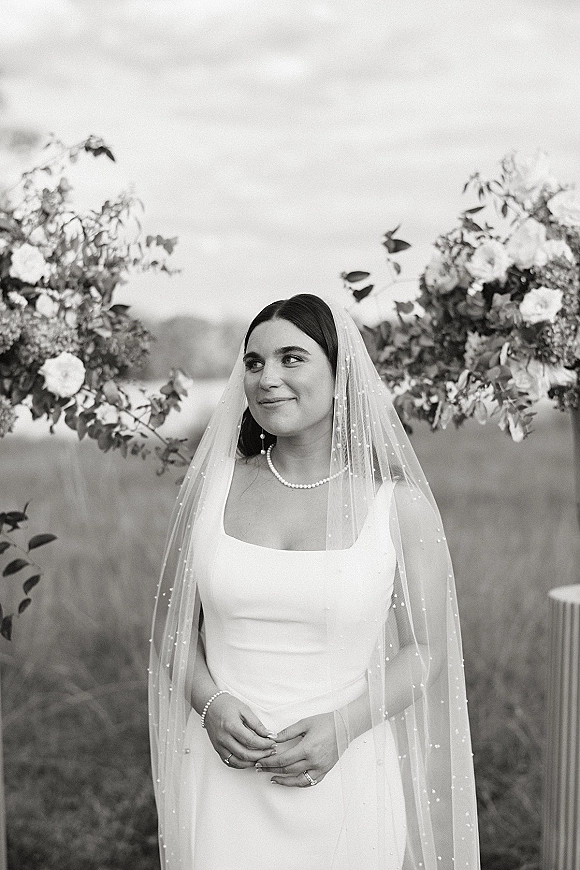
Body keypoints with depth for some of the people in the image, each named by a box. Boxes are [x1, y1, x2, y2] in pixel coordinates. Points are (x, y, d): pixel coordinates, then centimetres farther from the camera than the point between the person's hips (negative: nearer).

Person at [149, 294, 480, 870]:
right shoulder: (212, 486, 0)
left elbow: (424, 651, 0)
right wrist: (210, 703, -10)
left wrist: (342, 727, -14)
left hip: (348, 777, -1)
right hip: (223, 776, 1)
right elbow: (174, 628, 7)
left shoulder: (400, 504, -5)